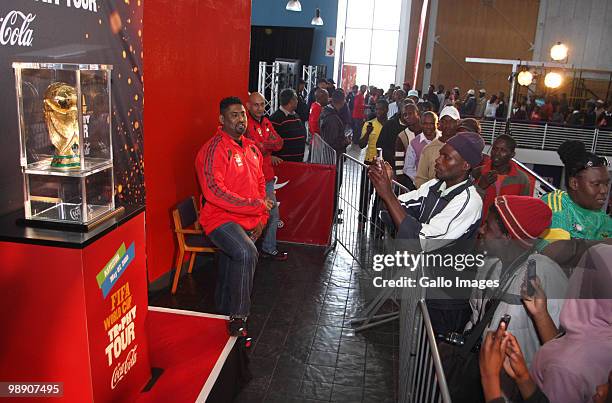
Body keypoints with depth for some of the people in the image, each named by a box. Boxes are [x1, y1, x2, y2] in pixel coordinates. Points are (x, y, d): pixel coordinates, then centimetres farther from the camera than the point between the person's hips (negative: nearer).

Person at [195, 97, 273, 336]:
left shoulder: (252, 149, 11)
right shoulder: (213, 150, -15)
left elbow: (260, 183, 18)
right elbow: (214, 193, -23)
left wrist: (261, 218, 6)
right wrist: (256, 206, -20)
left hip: (248, 223, 8)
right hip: (221, 219, -8)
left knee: (231, 267, 20)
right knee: (246, 253, -31)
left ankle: (225, 310, 40)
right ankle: (238, 315, -16)